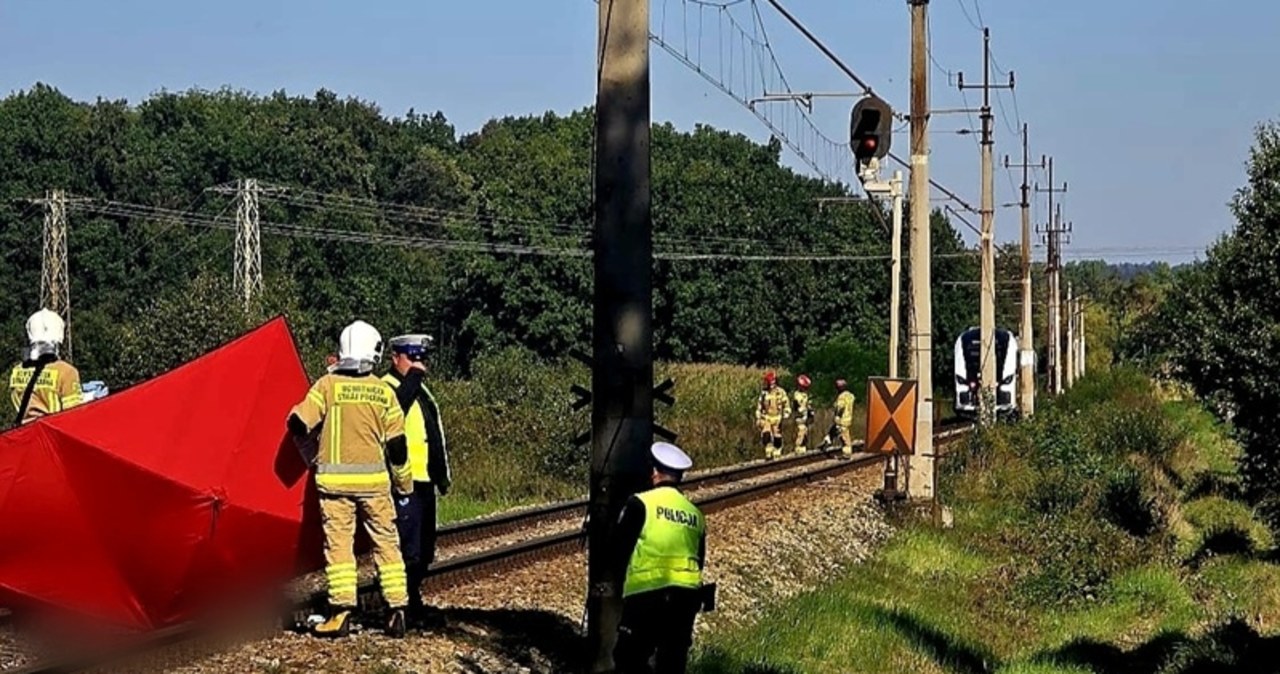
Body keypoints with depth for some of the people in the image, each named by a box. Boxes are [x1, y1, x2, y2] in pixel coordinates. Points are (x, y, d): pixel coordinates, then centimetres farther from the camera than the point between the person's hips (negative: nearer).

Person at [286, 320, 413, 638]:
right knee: (386, 543, 9)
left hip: (335, 479, -2)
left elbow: (298, 424, -6)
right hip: (374, 480, 2)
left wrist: (312, 457, 13)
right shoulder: (384, 392, 2)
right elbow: (397, 444, 4)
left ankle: (342, 612, -6)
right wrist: (405, 484, 16)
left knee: (338, 543, 1)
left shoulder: (327, 385, -4)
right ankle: (398, 611, 7)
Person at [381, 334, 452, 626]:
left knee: (424, 550, 14)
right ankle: (406, 606, -7)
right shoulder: (387, 388, -7)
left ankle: (412, 601, 23)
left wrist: (443, 474, 26)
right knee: (408, 548, -12)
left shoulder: (422, 392, 21)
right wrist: (413, 378, -25)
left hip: (423, 481, 10)